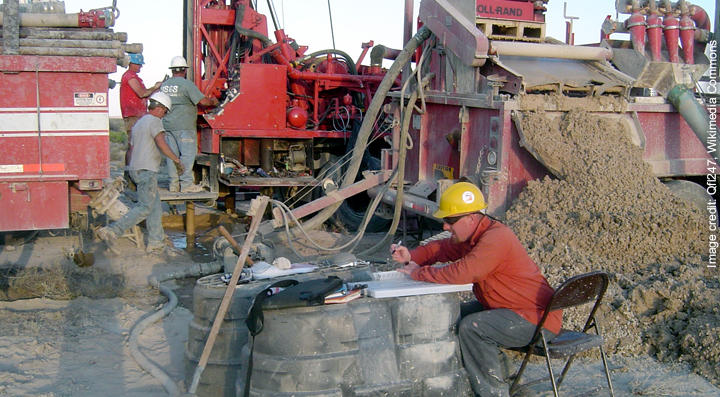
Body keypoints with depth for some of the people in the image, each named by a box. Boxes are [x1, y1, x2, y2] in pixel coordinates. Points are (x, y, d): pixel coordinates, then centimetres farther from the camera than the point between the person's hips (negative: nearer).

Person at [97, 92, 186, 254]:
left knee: (155, 206, 13)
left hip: (136, 168, 10)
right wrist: (177, 160, -13)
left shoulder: (138, 123, 22)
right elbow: (161, 144, -21)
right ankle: (112, 231, -18)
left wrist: (131, 172, 32)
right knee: (145, 207, -10)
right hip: (147, 170, -10)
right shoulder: (154, 121, -7)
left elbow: (133, 149, 26)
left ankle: (156, 242, 14)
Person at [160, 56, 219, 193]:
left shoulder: (164, 85, 12)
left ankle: (174, 184, 12)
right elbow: (202, 101, -12)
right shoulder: (186, 84, -9)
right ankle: (186, 184, -3)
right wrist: (213, 101, 7)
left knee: (172, 154, 9)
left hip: (167, 124, 7)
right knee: (188, 154, -2)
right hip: (183, 126, -7)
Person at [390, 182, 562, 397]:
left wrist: (418, 272, -20)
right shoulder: (472, 236, 6)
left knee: (471, 327, -24)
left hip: (537, 318, -10)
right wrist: (410, 256, -1)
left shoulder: (495, 238, -25)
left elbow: (461, 273, -33)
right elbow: (441, 248, 19)